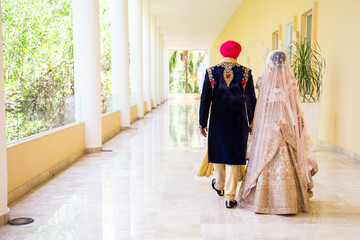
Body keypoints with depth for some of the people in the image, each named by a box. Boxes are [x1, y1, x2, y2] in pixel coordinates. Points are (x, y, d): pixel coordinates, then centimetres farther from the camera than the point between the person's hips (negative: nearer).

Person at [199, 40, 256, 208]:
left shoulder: (211, 72, -4)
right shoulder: (245, 73, -4)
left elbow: (205, 99, -3)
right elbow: (251, 100, -1)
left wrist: (202, 123, 4)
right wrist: (252, 121, 10)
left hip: (218, 122, 1)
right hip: (238, 123, -1)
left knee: (219, 152, 19)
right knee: (234, 157, 3)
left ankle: (219, 186, 39)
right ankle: (230, 197, 4)